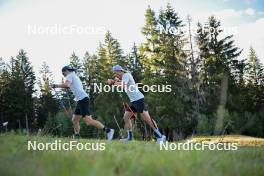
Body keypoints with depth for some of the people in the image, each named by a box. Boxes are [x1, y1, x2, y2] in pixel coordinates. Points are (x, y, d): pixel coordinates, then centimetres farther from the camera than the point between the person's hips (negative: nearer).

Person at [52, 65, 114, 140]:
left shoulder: (70, 76, 3)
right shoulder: (75, 77, 30)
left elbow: (66, 84, -17)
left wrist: (56, 85, -3)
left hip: (82, 99, -10)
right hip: (80, 100, 10)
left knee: (88, 121, -18)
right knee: (74, 120, 12)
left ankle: (108, 130, -22)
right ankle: (76, 137, 14)